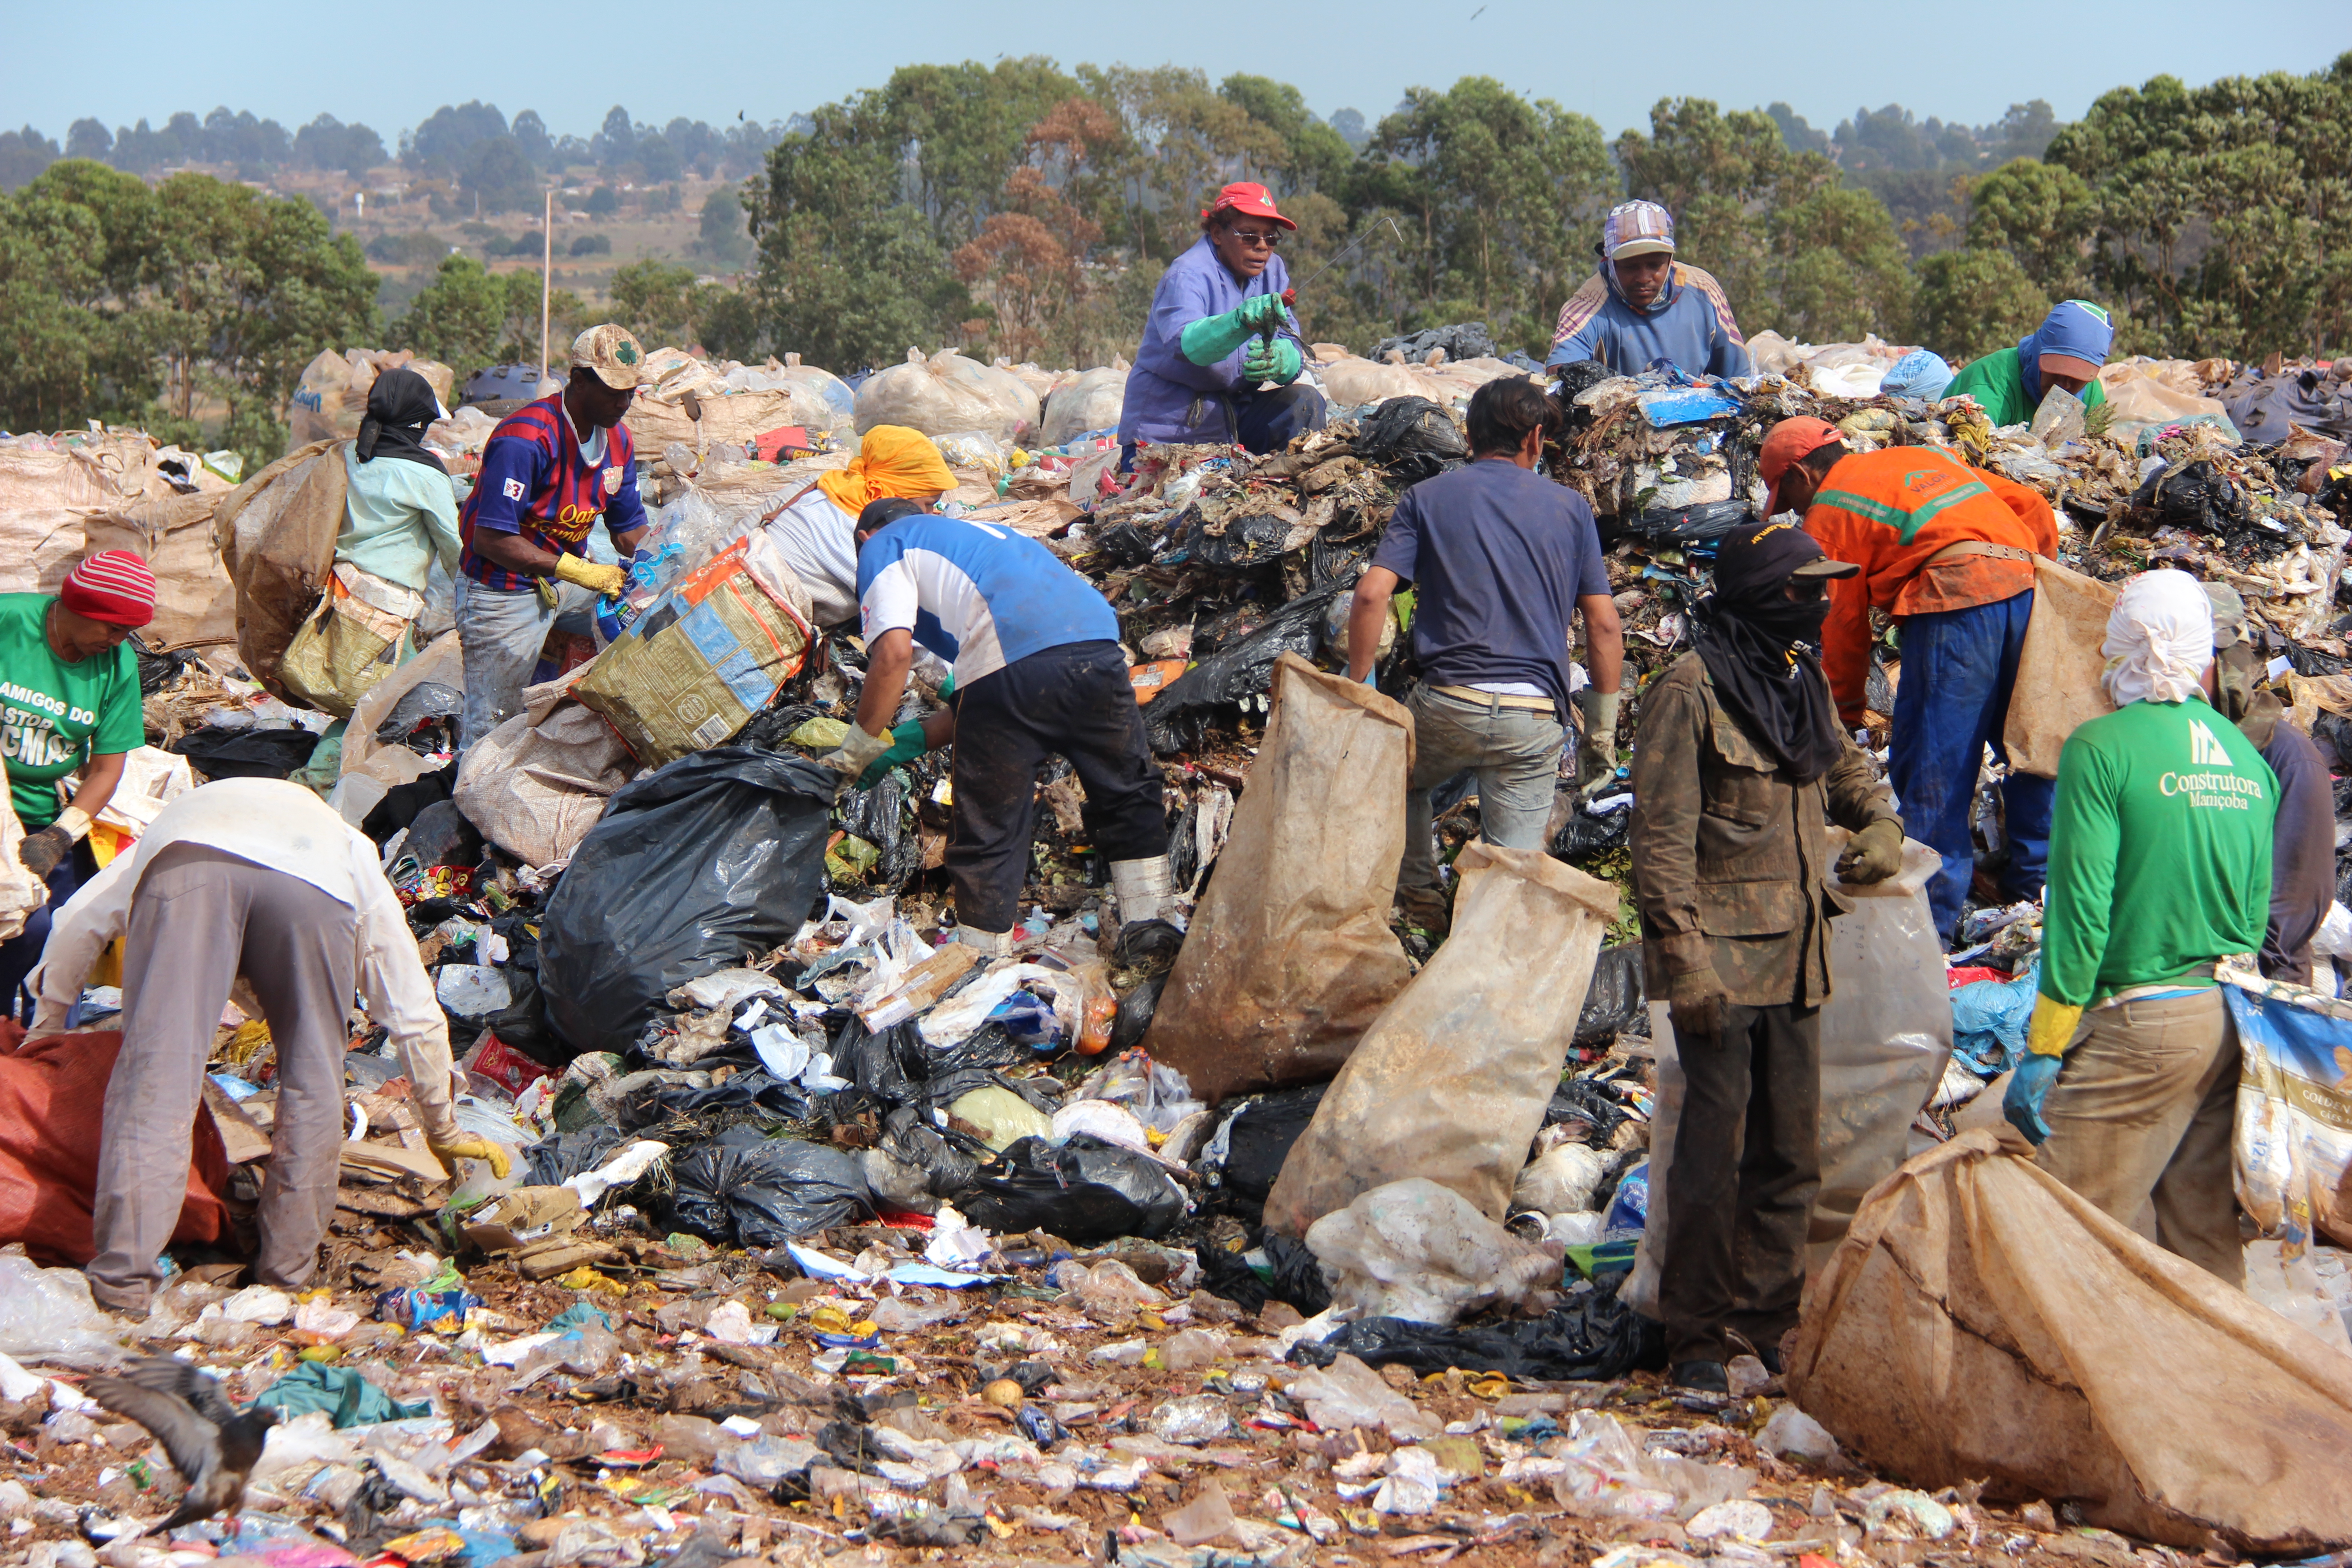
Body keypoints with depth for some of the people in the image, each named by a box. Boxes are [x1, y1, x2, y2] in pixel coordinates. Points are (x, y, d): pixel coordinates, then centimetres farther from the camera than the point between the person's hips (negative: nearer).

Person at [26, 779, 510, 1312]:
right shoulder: (354, 854, 44)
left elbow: (79, 921, 38)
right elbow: (416, 1015, 43)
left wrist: (47, 1023, 51)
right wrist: (442, 1130, 54)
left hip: (188, 861, 0)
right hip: (317, 884, 0)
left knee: (156, 1068, -2)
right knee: (312, 1074, 16)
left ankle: (124, 1274, -11)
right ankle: (288, 1267, 17)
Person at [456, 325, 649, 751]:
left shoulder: (616, 438, 0)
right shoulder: (525, 440, -26)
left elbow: (630, 529, 9)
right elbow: (490, 539, -29)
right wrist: (579, 572, -33)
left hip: (568, 579, 8)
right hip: (505, 592, -8)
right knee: (492, 731, -7)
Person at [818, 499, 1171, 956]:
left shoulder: (884, 546, 21)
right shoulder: (982, 530, 42)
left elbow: (894, 651, 0)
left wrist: (856, 753, 9)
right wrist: (918, 739, 39)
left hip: (1012, 662, -6)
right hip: (1098, 641, 6)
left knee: (988, 834, 8)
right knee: (1129, 797, 24)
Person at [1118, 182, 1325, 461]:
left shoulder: (1273, 271, 4)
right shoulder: (1187, 276, -16)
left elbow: (1293, 350, -6)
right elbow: (1183, 344, -36)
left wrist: (1280, 359, -31)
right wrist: (1241, 321, -53)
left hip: (1237, 413, 6)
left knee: (1305, 402, -15)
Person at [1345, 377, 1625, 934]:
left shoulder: (1427, 498, 9)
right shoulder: (1569, 507, 10)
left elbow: (1372, 595, -4)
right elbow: (1605, 626, 7)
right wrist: (1601, 732, 13)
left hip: (1447, 704, 0)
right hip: (1534, 719, 0)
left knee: (1401, 782, 31)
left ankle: (1420, 900, 25)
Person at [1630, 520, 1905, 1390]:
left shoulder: (1803, 681, 12)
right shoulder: (1691, 691, -12)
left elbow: (1842, 766, 32)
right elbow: (1661, 836, -15)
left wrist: (1880, 824, 10)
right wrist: (1685, 959, -20)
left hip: (1795, 953, 8)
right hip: (1721, 954, -8)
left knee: (1791, 1148, 11)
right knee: (1715, 1146, -5)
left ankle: (1773, 1320, 22)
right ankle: (1696, 1335, 5)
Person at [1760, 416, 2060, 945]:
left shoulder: (1829, 509, 11)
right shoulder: (1923, 458, 29)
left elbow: (1842, 622, 11)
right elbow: (2032, 507, 23)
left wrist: (1845, 713, 21)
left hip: (1953, 599, -7)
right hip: (2024, 583, 7)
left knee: (1930, 765, 0)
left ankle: (1934, 916, 2)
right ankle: (2034, 876, 27)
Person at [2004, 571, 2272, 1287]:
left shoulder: (2102, 748, -11)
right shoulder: (2248, 758, 8)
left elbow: (2080, 910, -13)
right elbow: (2256, 909, 14)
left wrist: (2042, 1051, -9)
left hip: (2139, 1027, -7)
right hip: (2233, 1021, 7)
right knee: (2206, 1241, 13)